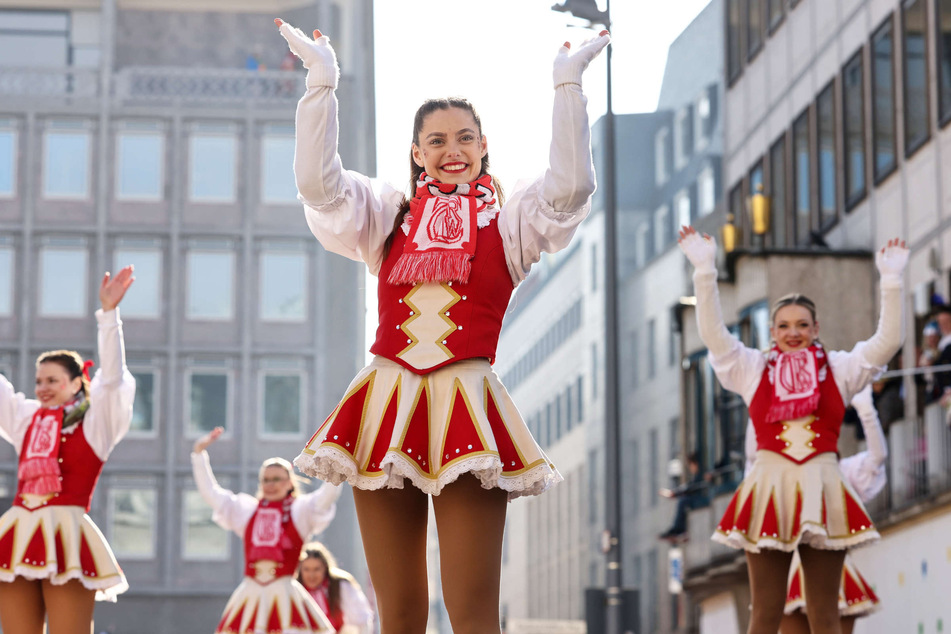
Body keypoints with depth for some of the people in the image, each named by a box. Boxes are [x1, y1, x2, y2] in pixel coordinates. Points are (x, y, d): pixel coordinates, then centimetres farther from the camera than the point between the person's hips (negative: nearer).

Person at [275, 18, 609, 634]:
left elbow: (571, 187, -6)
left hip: (468, 402, -2)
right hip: (387, 400, 2)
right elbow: (319, 182, 4)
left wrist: (569, 84, -6)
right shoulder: (390, 216, 16)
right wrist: (322, 80, 1)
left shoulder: (508, 222, 10)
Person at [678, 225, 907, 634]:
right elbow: (713, 334, 1)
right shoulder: (754, 369, 8)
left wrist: (891, 279, -3)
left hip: (822, 488, 0)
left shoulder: (838, 369, 9)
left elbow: (886, 341, 3)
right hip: (769, 485, 0)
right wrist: (704, 271, -4)